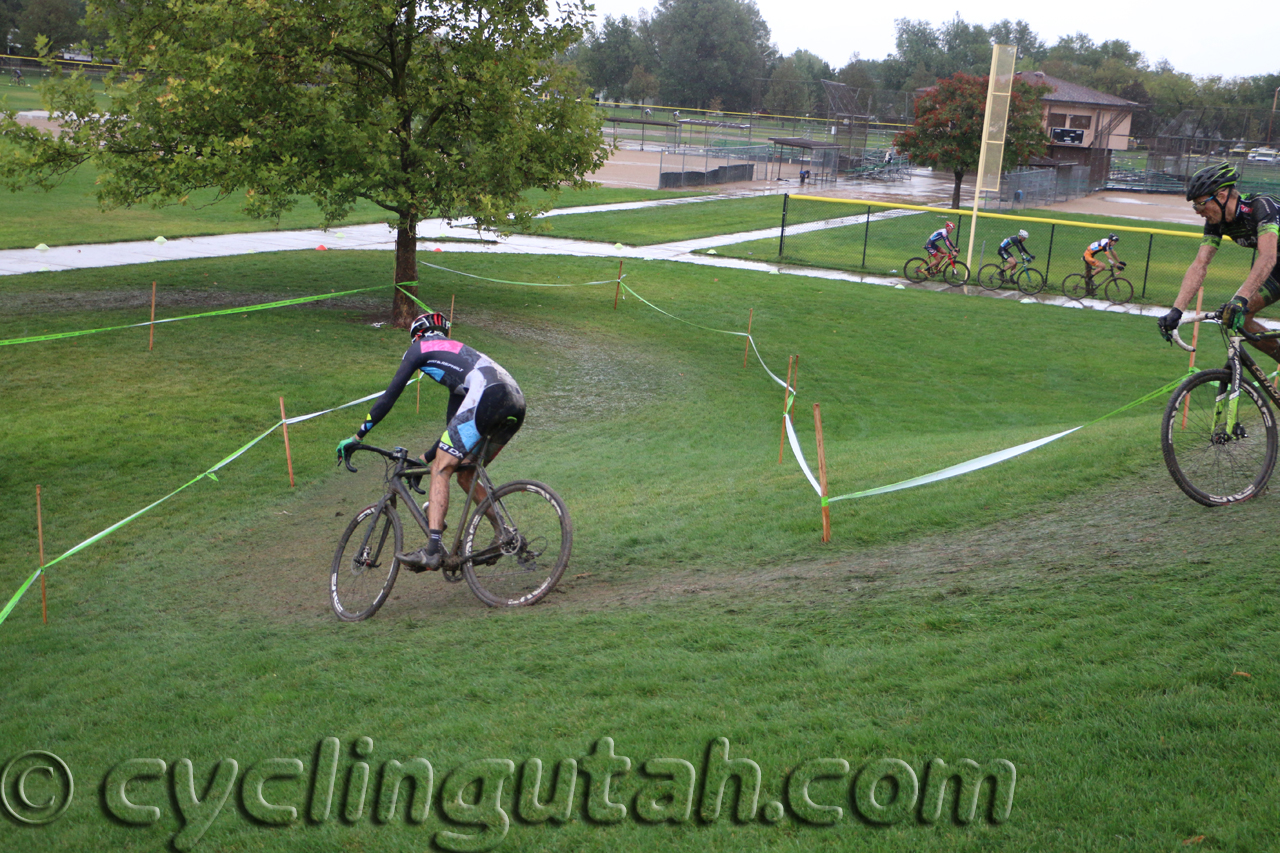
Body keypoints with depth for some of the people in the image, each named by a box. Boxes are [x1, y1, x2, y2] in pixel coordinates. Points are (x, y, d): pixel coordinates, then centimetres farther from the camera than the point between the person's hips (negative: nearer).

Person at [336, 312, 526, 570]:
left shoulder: (420, 347, 19)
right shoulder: (457, 350, 39)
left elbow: (390, 396, 14)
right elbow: (455, 427, 38)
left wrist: (357, 436, 19)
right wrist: (425, 458, 43)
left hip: (488, 396, -8)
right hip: (517, 406, 8)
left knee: (441, 470, -5)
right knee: (465, 474, 19)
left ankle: (433, 549, -18)